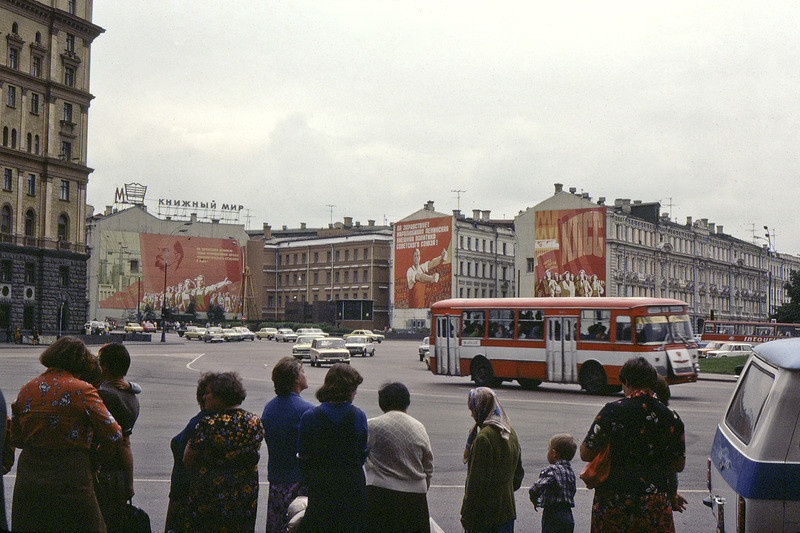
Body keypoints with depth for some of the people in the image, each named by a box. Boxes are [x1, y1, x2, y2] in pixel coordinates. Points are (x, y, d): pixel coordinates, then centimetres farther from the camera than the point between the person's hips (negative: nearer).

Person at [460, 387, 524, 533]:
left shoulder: (484, 438, -20)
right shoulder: (510, 432, 8)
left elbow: (478, 480, -20)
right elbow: (518, 472, 17)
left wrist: (467, 514, -14)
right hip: (507, 509, 8)